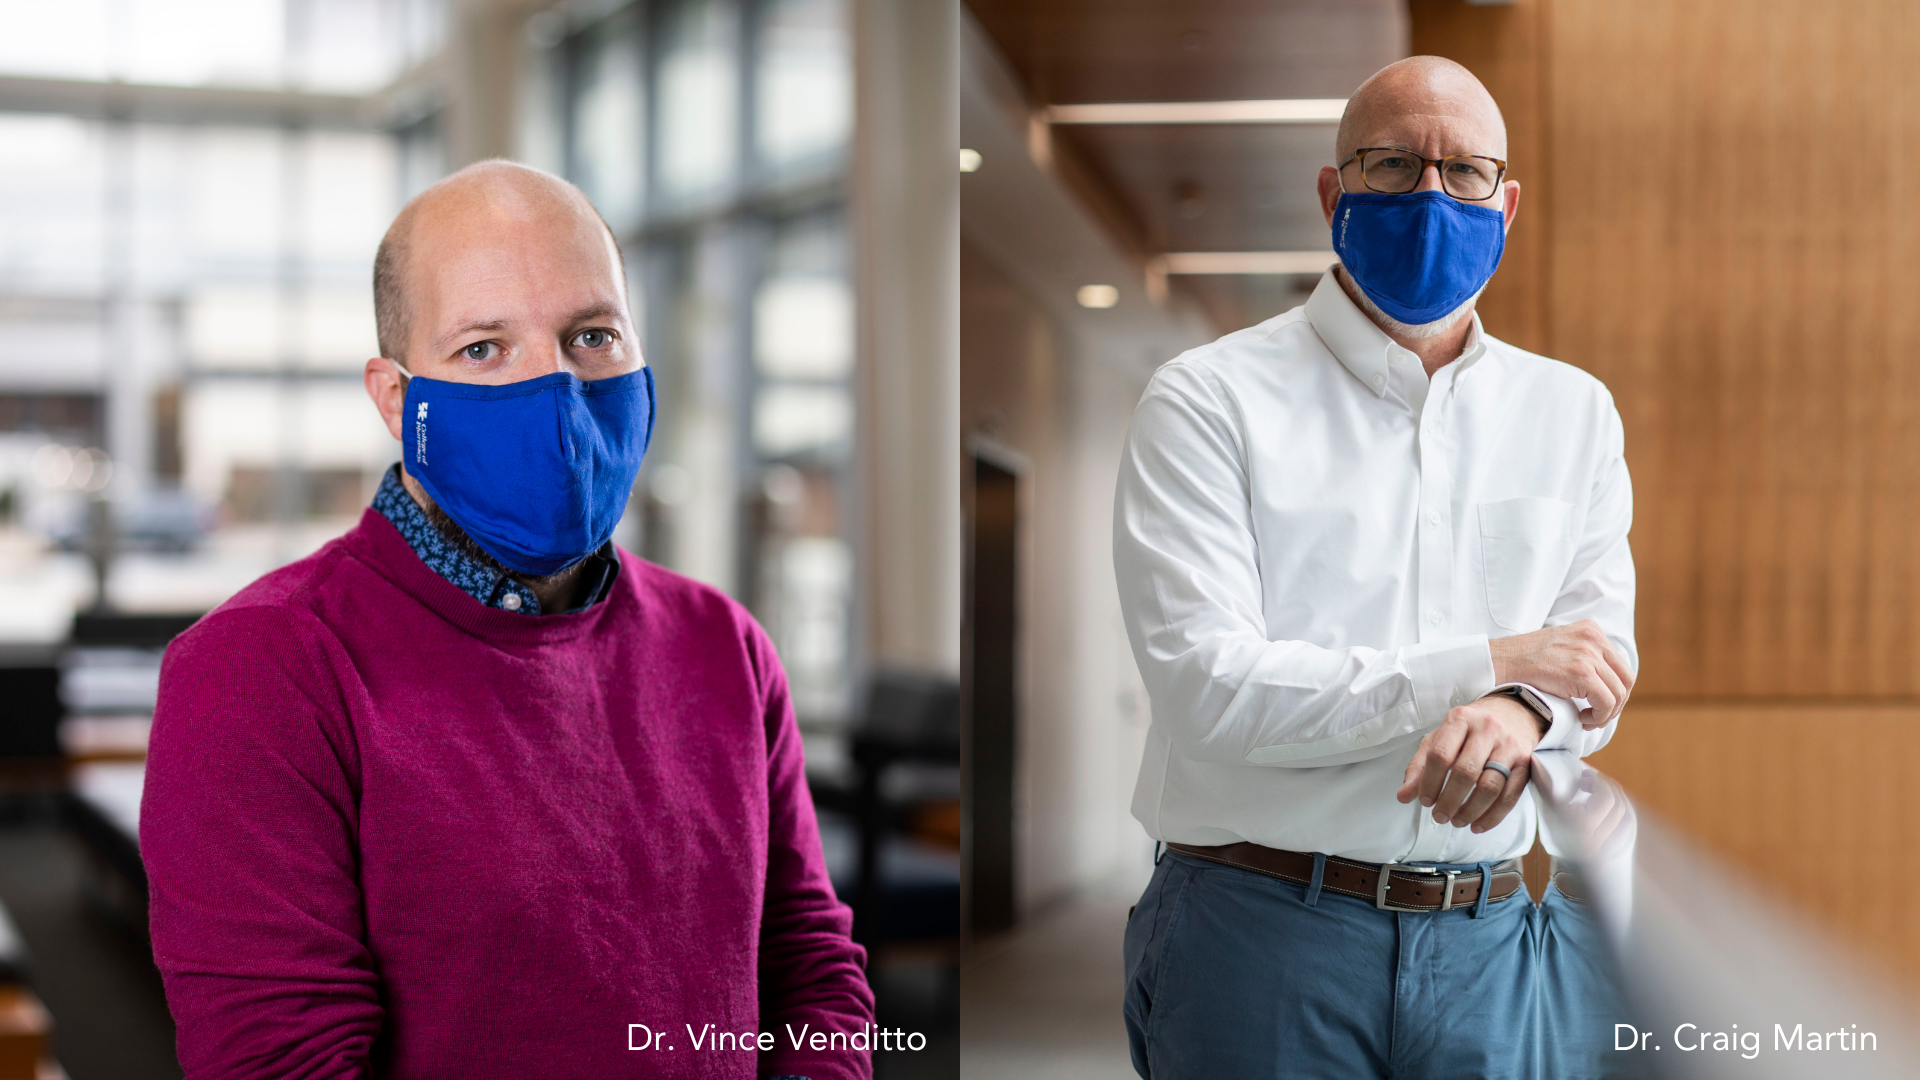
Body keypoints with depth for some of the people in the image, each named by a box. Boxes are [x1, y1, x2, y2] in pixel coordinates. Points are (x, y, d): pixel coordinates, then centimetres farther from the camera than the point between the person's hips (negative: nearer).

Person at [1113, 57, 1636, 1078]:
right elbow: (1206, 688, -15)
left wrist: (1520, 712, -20)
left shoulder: (1571, 411, 12)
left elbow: (1602, 656, 4)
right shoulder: (1208, 400, -4)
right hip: (1264, 931, -4)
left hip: (1488, 944, 4)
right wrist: (1487, 665, -15)